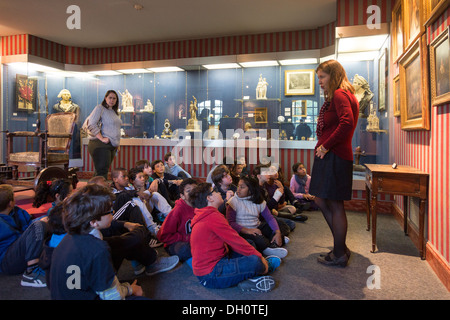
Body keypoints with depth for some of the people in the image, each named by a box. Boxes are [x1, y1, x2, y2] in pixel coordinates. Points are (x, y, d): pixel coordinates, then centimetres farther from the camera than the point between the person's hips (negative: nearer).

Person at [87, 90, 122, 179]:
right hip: (101, 145, -8)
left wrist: (117, 143, 17)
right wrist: (102, 138, -20)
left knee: (103, 171, 11)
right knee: (101, 172, -10)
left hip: (112, 146, 8)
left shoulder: (114, 112, 20)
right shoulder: (100, 108, -4)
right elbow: (91, 125, -15)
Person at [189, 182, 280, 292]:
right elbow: (236, 241, -17)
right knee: (255, 261, -22)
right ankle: (266, 264, 11)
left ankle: (249, 279, 0)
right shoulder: (213, 217, -21)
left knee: (249, 245, 16)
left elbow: (228, 240, 14)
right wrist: (259, 256, -6)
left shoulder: (204, 217, 12)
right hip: (210, 276, -11)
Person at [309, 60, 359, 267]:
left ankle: (339, 255, 12)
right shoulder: (341, 96, 22)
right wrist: (324, 146, 11)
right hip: (330, 156, 10)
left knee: (335, 205, -2)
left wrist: (326, 145, -19)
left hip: (335, 157, -10)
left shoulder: (340, 95, -10)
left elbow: (347, 123, -27)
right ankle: (341, 248, 25)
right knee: (321, 201, 14)